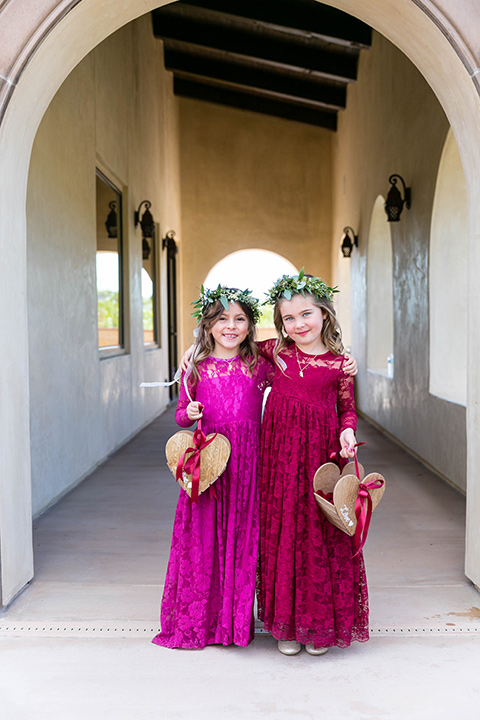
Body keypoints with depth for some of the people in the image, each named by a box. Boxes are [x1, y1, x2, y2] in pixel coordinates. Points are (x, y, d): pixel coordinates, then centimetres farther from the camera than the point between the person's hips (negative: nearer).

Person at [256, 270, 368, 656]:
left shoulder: (340, 363, 0)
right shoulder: (276, 351, 3)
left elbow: (347, 407, 9)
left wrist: (347, 431, -11)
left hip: (322, 453, -1)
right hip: (280, 451, 1)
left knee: (321, 535, 6)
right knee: (281, 531, 7)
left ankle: (320, 625, 25)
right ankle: (285, 623, 23)